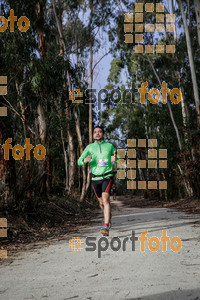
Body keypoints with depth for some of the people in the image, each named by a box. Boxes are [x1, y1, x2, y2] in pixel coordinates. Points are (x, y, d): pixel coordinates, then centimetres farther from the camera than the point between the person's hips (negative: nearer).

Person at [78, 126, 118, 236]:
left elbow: (115, 155, 20)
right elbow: (79, 161, 4)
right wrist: (85, 160, -20)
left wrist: (115, 158, -5)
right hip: (95, 178, 2)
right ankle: (107, 217, 44)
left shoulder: (109, 146, 5)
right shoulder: (89, 147, 5)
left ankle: (106, 227, -28)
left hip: (107, 176, -2)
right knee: (101, 202, 13)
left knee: (105, 199, -22)